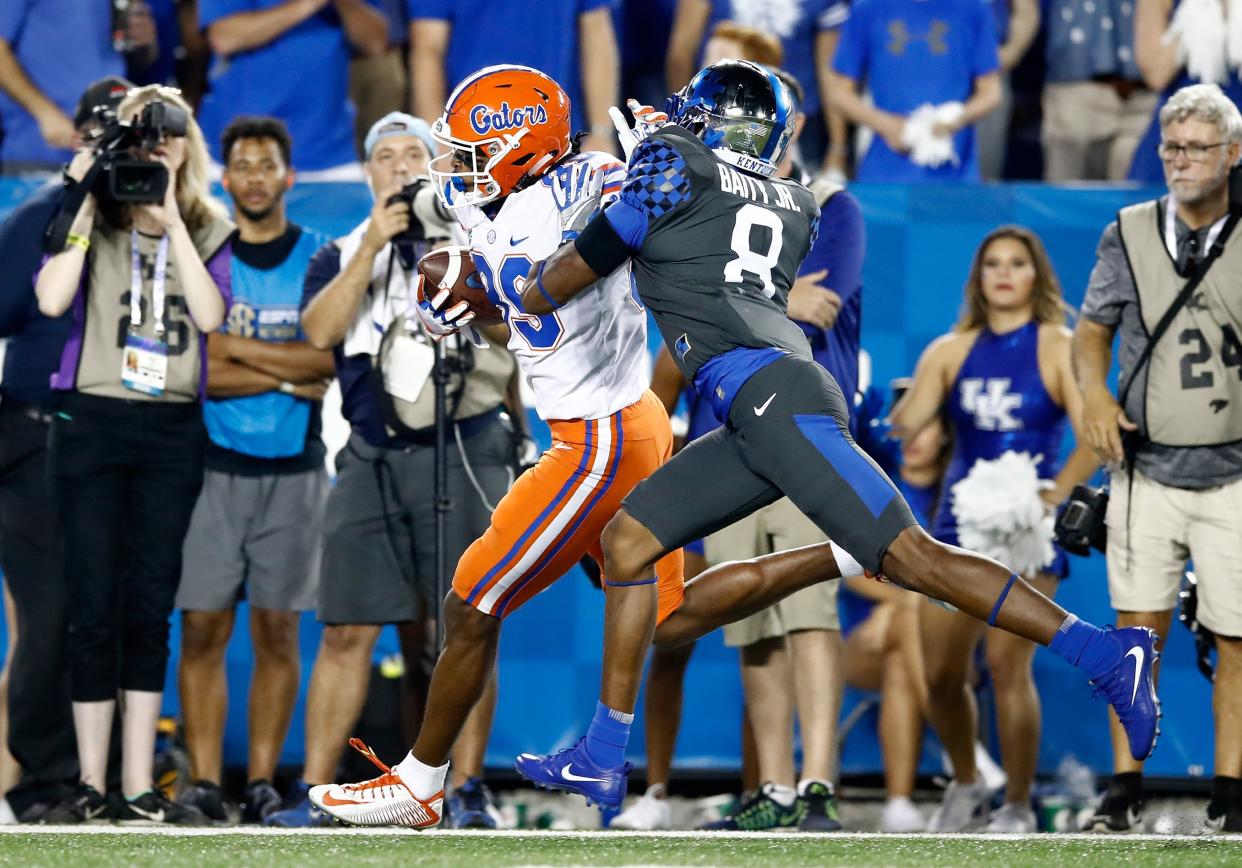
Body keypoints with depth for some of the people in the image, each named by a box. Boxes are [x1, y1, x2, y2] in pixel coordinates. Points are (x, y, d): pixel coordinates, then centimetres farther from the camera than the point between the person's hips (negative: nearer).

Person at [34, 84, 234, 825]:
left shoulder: (209, 230, 8)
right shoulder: (91, 220, 4)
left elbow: (210, 314, -9)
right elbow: (52, 299, -13)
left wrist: (172, 221, -11)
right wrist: (88, 204, -11)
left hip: (173, 430, 2)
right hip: (93, 422, -2)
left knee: (151, 605, 2)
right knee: (95, 605, -2)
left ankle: (140, 788, 4)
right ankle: (91, 784, 2)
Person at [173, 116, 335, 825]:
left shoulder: (320, 259, 7)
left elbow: (330, 356, -7)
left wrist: (234, 347, -8)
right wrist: (291, 378, -8)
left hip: (292, 471, 1)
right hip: (212, 465, -1)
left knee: (277, 631, 1)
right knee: (204, 628, -5)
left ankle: (263, 783, 4)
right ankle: (203, 781, -3)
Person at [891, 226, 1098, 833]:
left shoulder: (1058, 348, 0)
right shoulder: (951, 351, 10)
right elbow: (905, 424, 0)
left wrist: (1053, 493, -23)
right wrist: (899, 417, -22)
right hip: (957, 525, 4)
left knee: (1007, 663, -16)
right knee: (940, 674, 2)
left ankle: (1019, 806, -4)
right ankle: (964, 786, 26)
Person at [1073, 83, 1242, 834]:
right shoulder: (1130, 235, 4)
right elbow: (1092, 332, 12)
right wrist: (1096, 395, -6)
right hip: (1148, 469, 1)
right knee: (1139, 629, -2)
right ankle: (1126, 793, 4)